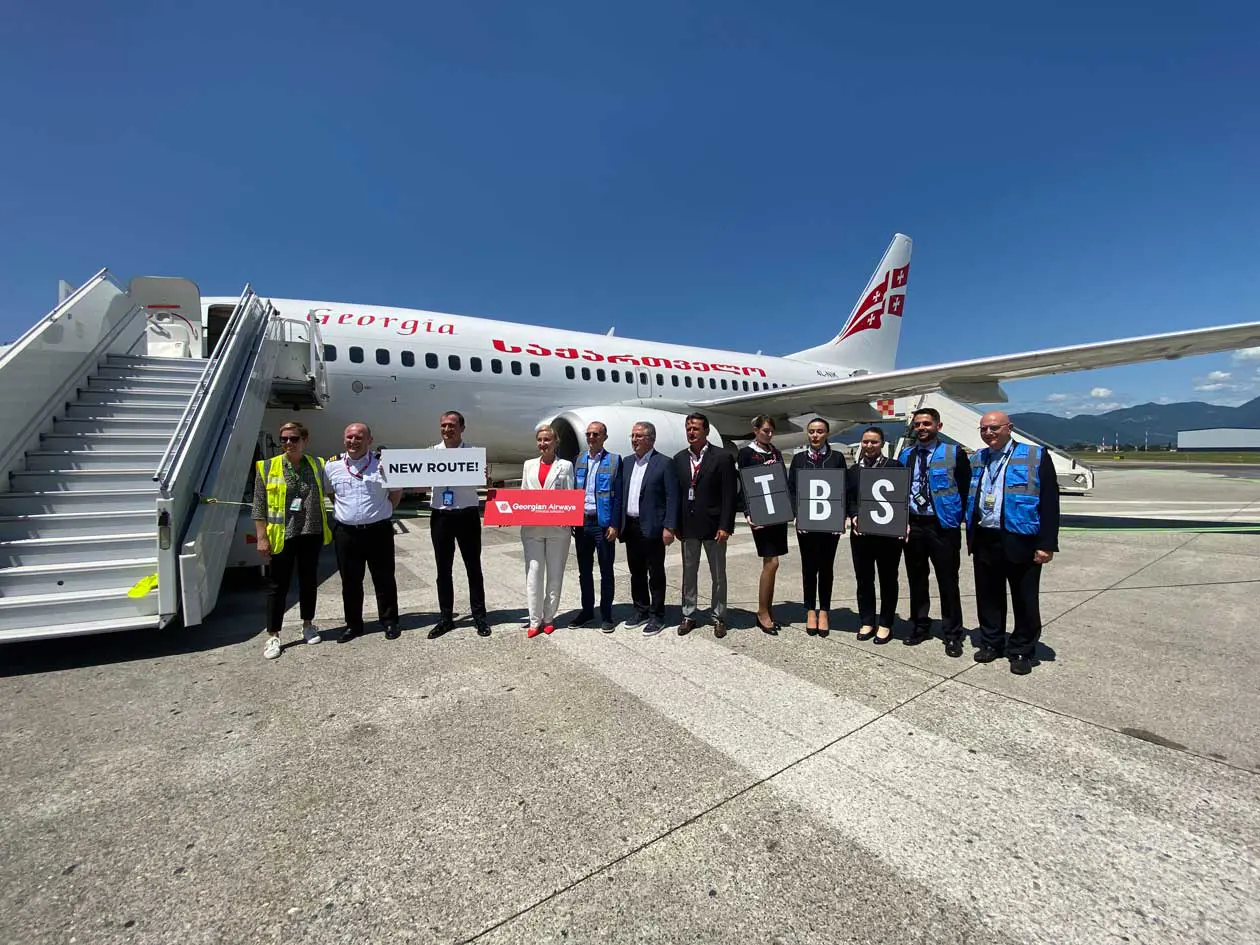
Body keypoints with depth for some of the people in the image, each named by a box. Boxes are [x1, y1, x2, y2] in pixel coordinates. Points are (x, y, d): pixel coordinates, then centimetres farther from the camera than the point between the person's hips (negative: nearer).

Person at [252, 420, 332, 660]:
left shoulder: (317, 465, 4)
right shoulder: (267, 467, -2)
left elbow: (326, 494, 12)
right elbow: (259, 507, -2)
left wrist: (328, 527, 5)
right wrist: (261, 537, -7)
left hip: (311, 534, 2)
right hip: (281, 536, -2)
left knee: (309, 581, 14)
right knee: (278, 586, 6)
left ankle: (308, 625, 31)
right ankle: (273, 636, 17)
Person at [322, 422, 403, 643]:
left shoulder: (382, 463, -3)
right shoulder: (332, 465, 4)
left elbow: (396, 491, 8)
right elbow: (329, 493, 18)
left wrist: (384, 512, 4)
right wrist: (343, 512, 10)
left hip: (378, 530, -2)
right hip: (345, 532, 2)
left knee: (384, 579, 7)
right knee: (350, 581, 11)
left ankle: (389, 622, 21)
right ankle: (353, 624, 26)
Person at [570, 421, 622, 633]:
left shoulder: (614, 460, -3)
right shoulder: (579, 460, 11)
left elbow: (618, 495, -7)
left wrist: (614, 525, -13)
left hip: (602, 522, -4)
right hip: (581, 522, 5)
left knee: (606, 570, 6)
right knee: (584, 570, 14)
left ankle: (606, 614, 18)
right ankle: (587, 610, 28)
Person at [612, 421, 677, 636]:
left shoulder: (664, 463, -6)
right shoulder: (627, 464, 12)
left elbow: (672, 498, -9)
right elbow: (621, 495, 15)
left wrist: (669, 527, -15)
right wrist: (618, 525, 10)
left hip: (652, 528, -6)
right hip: (630, 527, 6)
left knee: (656, 574, 4)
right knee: (636, 573, 15)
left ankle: (657, 617, 16)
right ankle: (641, 612, 28)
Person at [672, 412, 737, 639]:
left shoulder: (722, 457, -7)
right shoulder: (679, 458, 7)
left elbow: (729, 495, -10)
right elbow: (676, 493, 8)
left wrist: (725, 526, -15)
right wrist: (675, 525, 3)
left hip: (713, 526, -4)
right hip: (688, 525, 4)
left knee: (718, 575, 9)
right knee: (689, 573, 14)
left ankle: (719, 618, 24)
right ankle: (688, 615, 26)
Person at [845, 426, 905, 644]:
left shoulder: (894, 466, 0)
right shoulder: (854, 470, 12)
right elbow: (849, 499, 9)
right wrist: (854, 516, -9)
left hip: (888, 532, -3)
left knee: (888, 579, 9)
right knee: (864, 579, 10)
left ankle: (885, 624, 21)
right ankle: (867, 622, 23)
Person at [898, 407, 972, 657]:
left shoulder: (954, 454, -3)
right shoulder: (905, 455, 9)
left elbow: (965, 489, -2)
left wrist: (959, 518, -5)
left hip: (943, 525, -4)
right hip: (912, 524, 4)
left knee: (948, 582, 4)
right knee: (916, 579, 13)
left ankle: (952, 634, 18)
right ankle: (920, 627, 27)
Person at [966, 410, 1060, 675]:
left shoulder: (1036, 457, -4)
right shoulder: (976, 459, 10)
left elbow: (1049, 503, -8)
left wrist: (1047, 544, -13)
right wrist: (971, 538, 11)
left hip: (1020, 542, -4)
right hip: (984, 541, 4)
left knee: (1025, 600, 7)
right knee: (988, 597, 14)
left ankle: (1021, 651, 23)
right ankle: (991, 643, 29)